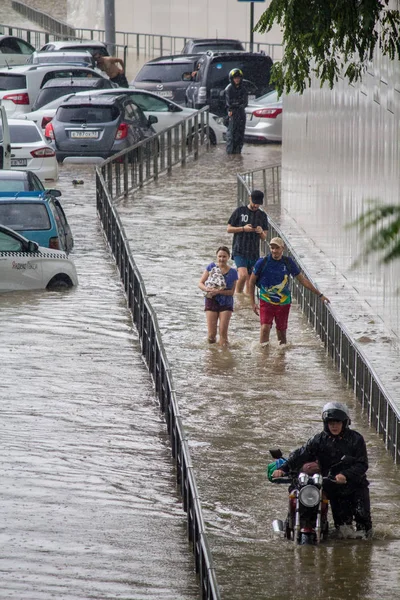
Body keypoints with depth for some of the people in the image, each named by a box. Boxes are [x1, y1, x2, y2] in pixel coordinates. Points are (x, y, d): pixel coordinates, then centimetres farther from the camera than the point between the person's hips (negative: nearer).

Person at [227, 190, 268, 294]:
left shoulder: (262, 215, 11)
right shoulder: (239, 211, 2)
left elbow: (264, 237, 14)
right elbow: (229, 229, 3)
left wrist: (261, 232, -10)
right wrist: (243, 228, -12)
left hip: (254, 253, 4)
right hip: (239, 250, -4)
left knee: (250, 281, 5)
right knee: (243, 275, -22)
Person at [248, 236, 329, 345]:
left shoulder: (288, 263, -2)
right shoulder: (262, 262, -8)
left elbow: (303, 280, 7)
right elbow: (251, 282, 3)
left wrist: (320, 295, 9)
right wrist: (253, 303, 0)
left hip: (284, 302, 2)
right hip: (266, 301, -2)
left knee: (282, 331, 5)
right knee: (265, 327, -18)